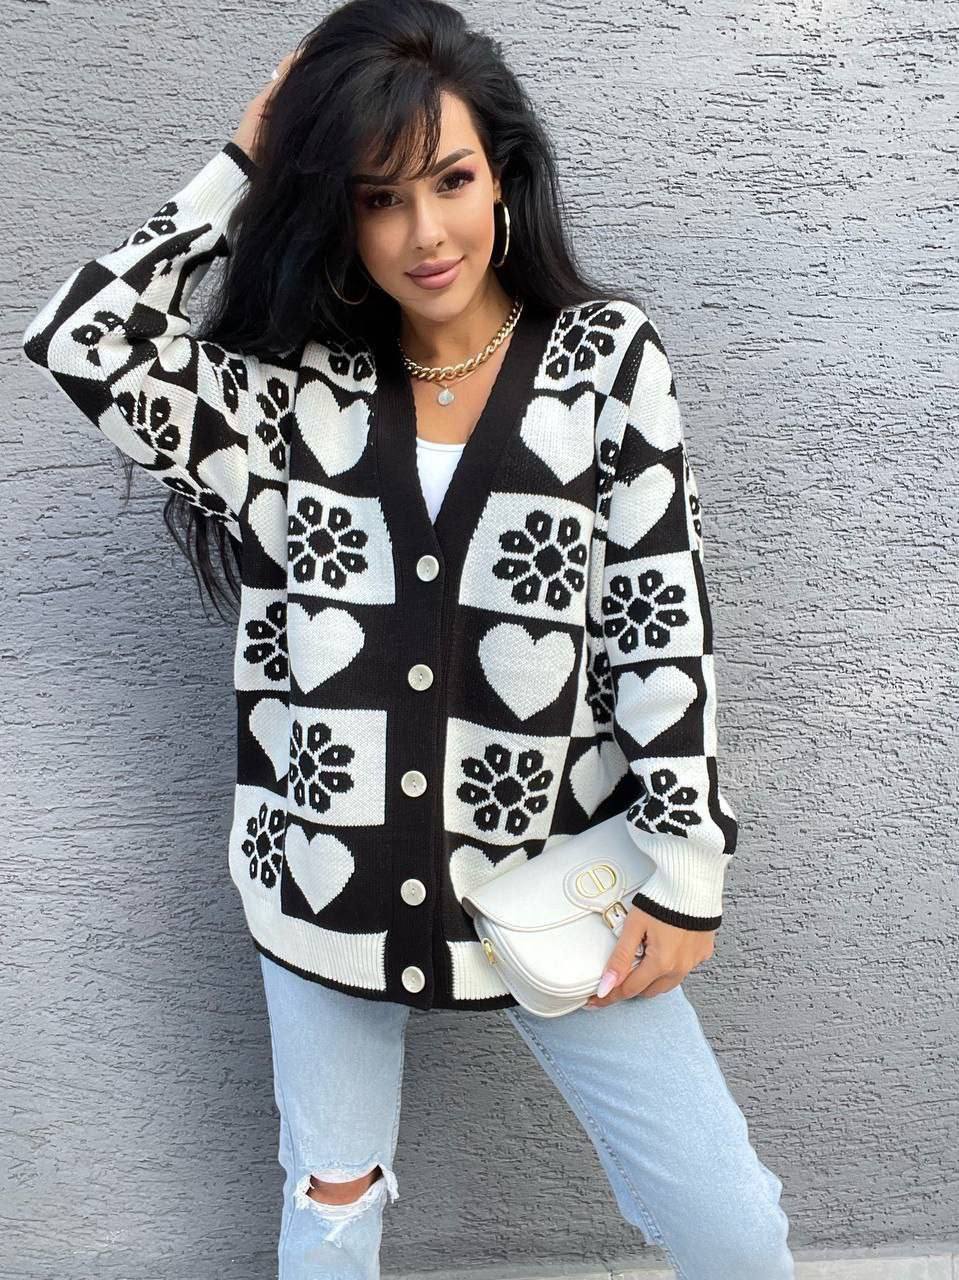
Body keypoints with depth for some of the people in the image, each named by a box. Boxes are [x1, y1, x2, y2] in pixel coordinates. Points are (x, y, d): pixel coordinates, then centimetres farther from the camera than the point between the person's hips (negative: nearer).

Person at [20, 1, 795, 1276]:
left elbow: (666, 624, -6)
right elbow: (81, 341, -10)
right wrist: (244, 162, -4)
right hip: (325, 877, 2)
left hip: (546, 883, -1)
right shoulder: (293, 389, 1)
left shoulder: (607, 357, -3)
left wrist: (684, 873, -7)